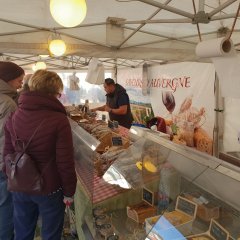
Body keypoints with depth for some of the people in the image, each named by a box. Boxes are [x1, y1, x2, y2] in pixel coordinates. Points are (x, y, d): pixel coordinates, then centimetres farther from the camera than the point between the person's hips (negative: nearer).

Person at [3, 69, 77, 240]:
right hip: (49, 189, -5)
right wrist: (69, 192, -7)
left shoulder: (14, 117, -4)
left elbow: (8, 153, 3)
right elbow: (65, 162, -20)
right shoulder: (59, 120, -21)